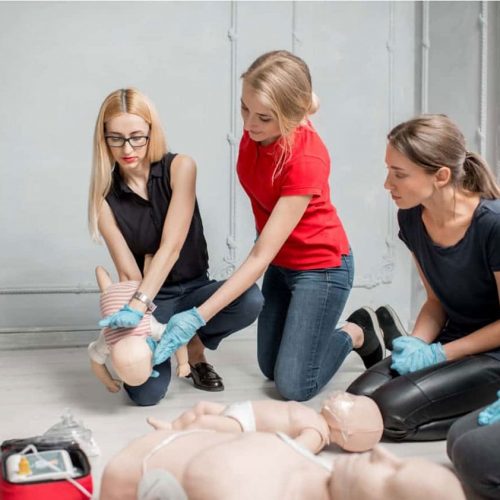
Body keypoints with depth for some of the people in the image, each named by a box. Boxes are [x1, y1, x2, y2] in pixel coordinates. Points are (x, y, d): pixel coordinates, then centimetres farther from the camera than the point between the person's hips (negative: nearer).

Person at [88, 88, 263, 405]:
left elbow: (171, 246, -22)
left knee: (250, 300, -32)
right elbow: (128, 272, -13)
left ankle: (193, 346, 1)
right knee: (146, 393, -24)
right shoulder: (105, 196, -9)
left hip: (194, 289, 1)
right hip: (149, 300, -1)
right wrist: (134, 319, -30)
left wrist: (137, 307, -34)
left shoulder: (180, 168, -12)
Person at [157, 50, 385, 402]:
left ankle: (356, 335, 22)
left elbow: (261, 256, -33)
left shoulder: (307, 159, -35)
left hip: (320, 268, -7)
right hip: (281, 263, 7)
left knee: (294, 386, -3)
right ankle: (341, 326, 37)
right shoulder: (257, 126, -17)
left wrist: (197, 317, -36)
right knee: (269, 369, 17)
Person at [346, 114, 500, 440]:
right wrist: (416, 345, -12)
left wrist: (437, 354, -17)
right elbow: (437, 301, 7)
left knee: (392, 412, -23)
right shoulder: (411, 219, -3)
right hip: (452, 342, 6)